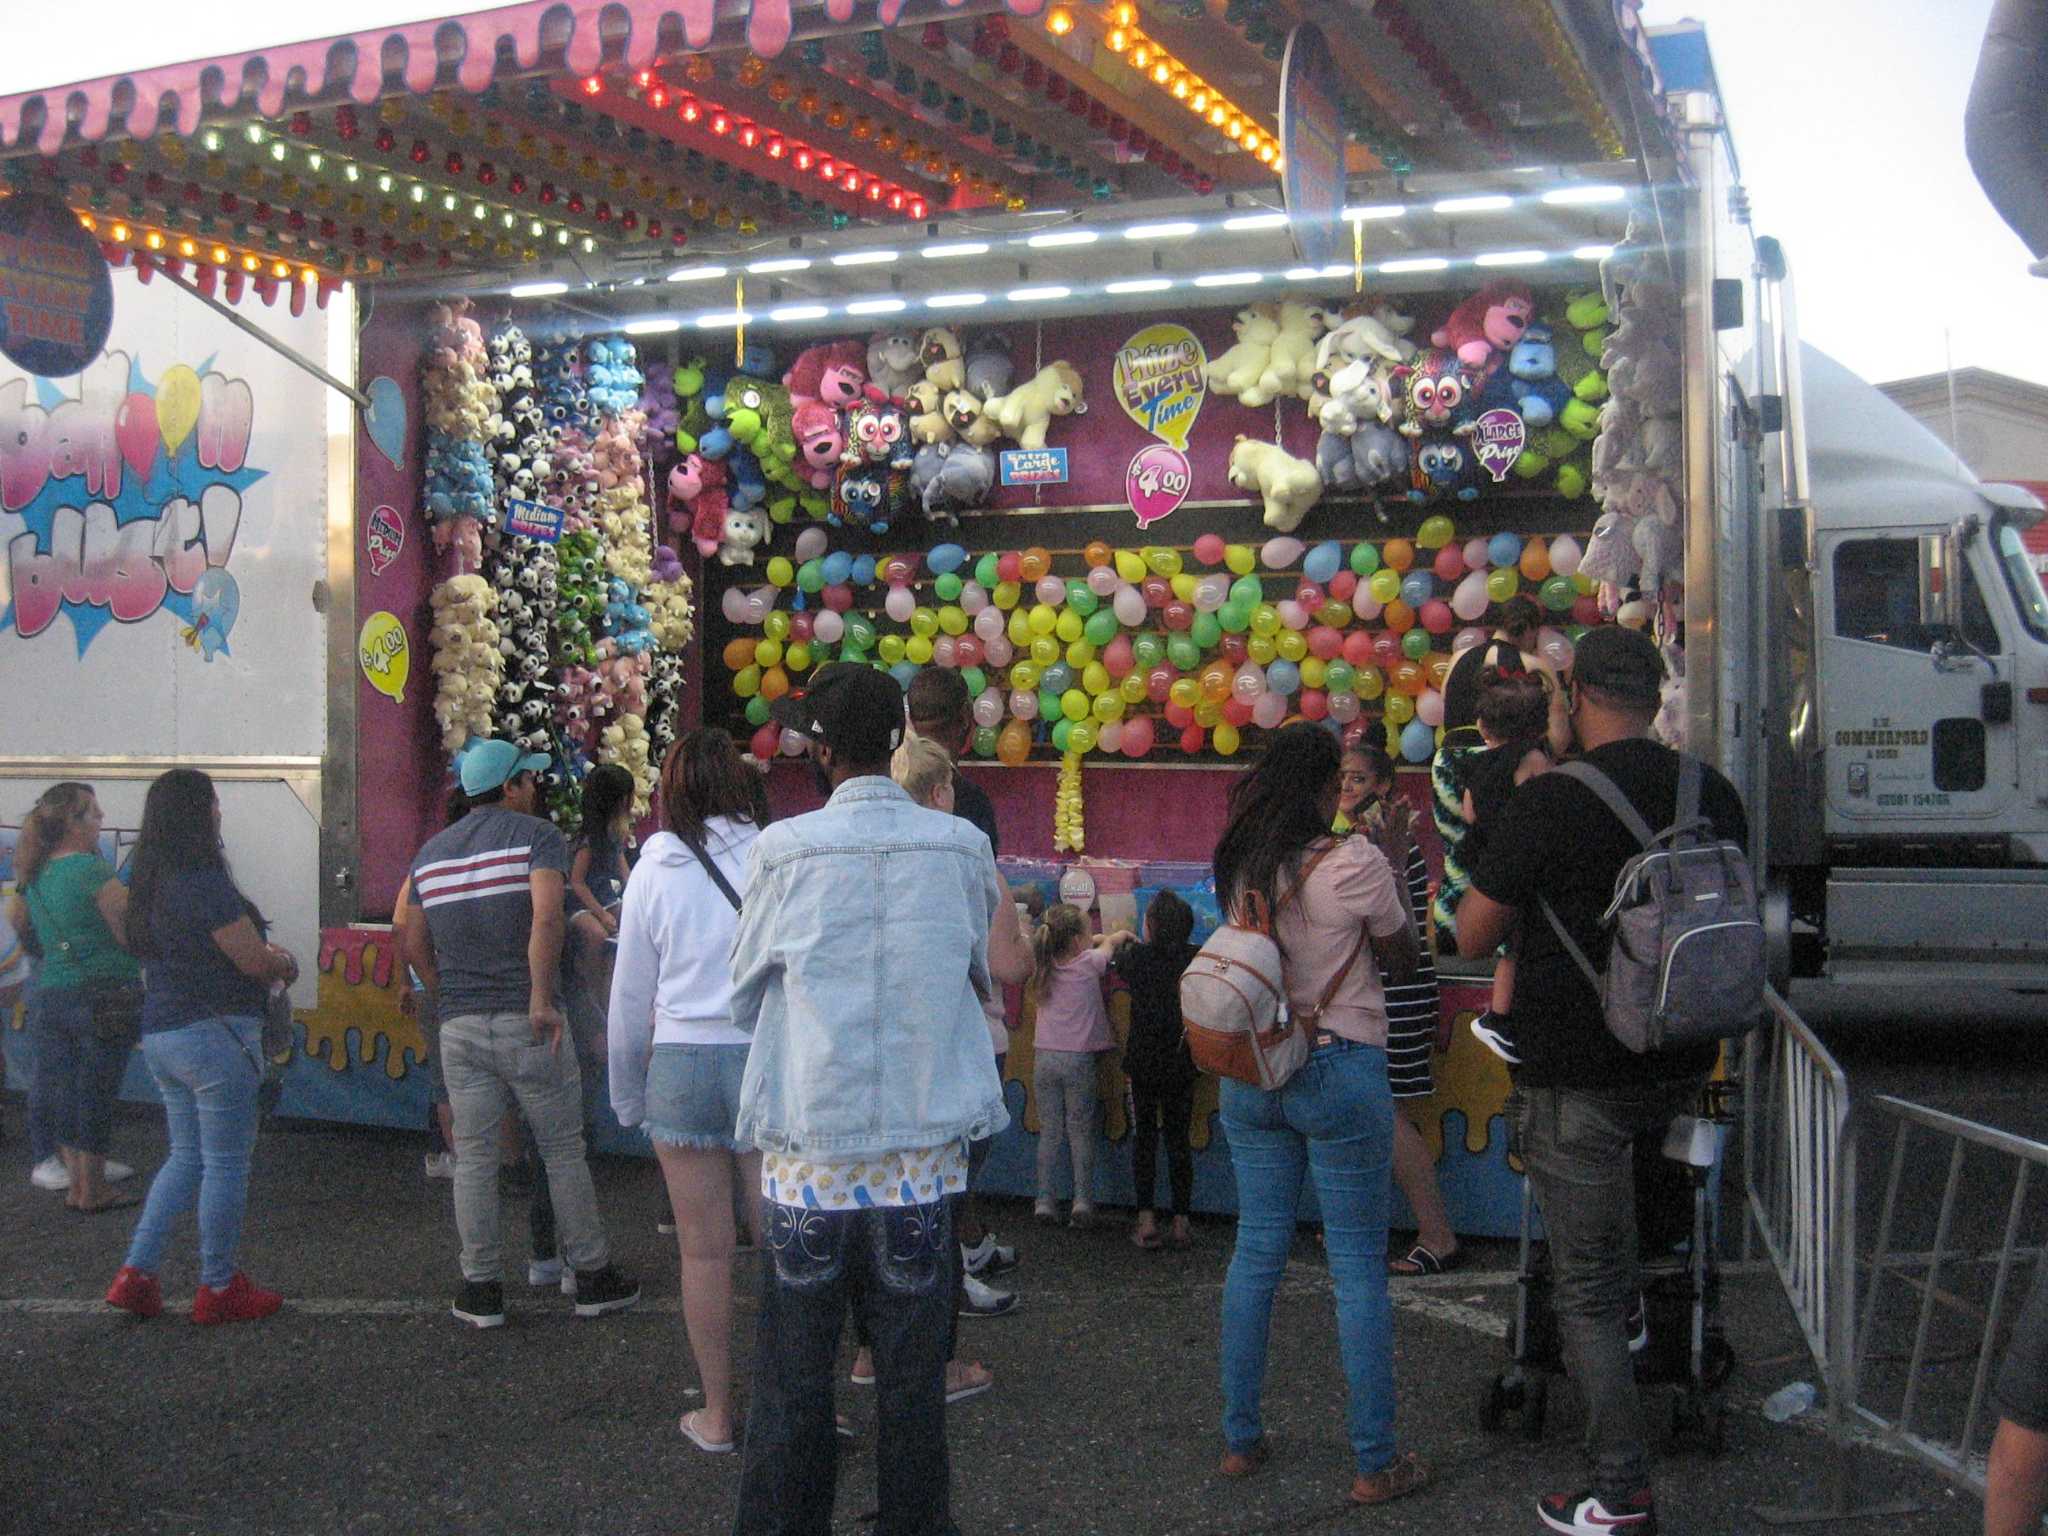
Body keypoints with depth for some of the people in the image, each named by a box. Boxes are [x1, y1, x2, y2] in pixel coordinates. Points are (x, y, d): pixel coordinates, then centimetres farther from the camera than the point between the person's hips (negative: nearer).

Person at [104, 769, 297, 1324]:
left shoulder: (150, 881, 10)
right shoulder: (204, 882, -18)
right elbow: (255, 960, -15)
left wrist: (267, 958, 11)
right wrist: (286, 960, 6)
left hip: (160, 1035, 9)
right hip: (213, 1033, -9)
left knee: (186, 1156, 19)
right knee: (226, 1164, 3)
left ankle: (137, 1272, 15)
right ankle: (218, 1288, 12)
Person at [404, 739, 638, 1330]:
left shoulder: (430, 853, 13)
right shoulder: (535, 836, -6)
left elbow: (415, 945, 16)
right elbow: (547, 917, -22)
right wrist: (542, 1000, -22)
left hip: (459, 1026, 5)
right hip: (525, 1021, -4)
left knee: (473, 1158, 8)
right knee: (563, 1150, 6)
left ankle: (481, 1288, 13)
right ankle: (592, 1276, 14)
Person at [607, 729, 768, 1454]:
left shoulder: (654, 866, 1)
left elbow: (630, 995, 7)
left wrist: (628, 1096, 18)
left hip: (681, 1062, 1)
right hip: (768, 1058, -1)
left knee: (704, 1251, 8)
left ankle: (717, 1413, 18)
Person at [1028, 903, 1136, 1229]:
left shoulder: (1044, 964, 5)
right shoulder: (1088, 963, -5)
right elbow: (1112, 940, 15)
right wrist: (1125, 934, 34)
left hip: (1044, 1056, 4)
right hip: (1078, 1057, -3)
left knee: (1049, 1132, 7)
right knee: (1081, 1132, 4)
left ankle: (1044, 1201, 5)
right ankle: (1082, 1200, -2)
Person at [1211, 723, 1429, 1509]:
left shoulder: (1236, 865, 2)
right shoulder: (1353, 862, -14)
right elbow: (1402, 959, -1)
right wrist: (1392, 863, 10)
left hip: (1249, 1075, 5)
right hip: (1339, 1072, -5)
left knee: (1256, 1252, 13)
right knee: (1358, 1267, 3)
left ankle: (1240, 1439, 21)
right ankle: (1375, 1463, 9)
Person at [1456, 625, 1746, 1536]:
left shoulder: (1549, 801, -17)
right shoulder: (1716, 796, 0)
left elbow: (1473, 938, -10)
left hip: (1577, 1076, -6)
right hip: (1681, 1068, 6)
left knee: (1585, 1290, 4)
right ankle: (1628, 1307, 34)